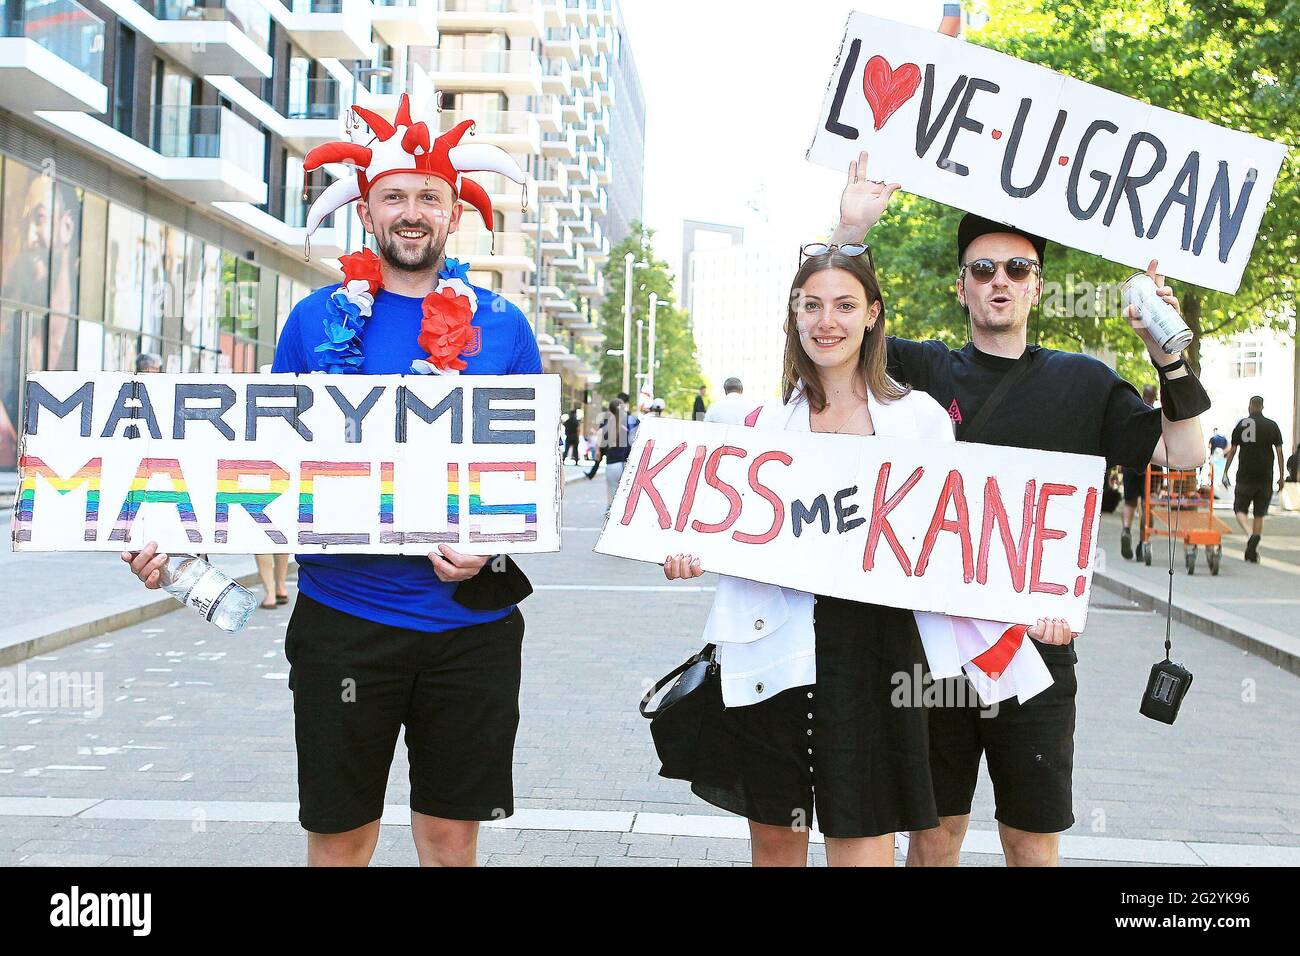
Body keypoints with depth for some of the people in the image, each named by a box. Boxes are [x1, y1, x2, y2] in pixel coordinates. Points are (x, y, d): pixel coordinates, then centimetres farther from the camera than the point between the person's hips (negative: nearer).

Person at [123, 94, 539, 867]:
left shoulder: (501, 325, 3)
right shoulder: (317, 320, 4)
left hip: (470, 621, 0)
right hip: (342, 619, 0)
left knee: (451, 833, 10)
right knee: (339, 833, 9)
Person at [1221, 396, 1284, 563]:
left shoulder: (1241, 424, 1)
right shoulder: (1272, 426, 2)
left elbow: (1232, 450, 1)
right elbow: (1279, 452, 1)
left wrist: (1225, 473, 7)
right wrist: (1281, 476, 7)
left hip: (1245, 475, -1)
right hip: (1265, 477, 1)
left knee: (1240, 508, 7)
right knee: (1259, 514, 8)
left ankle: (1249, 533, -23)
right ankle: (1252, 550, 3)